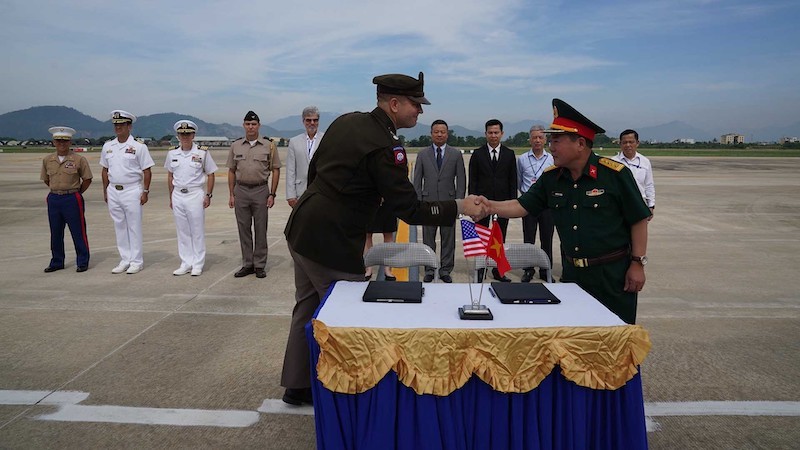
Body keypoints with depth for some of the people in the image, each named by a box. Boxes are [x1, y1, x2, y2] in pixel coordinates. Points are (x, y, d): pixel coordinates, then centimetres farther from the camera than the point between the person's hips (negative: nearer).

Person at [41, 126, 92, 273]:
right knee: (55, 233, 11)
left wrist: (76, 193, 6)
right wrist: (57, 190, 16)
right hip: (53, 199, 4)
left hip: (72, 199, -4)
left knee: (78, 232, 0)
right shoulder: (47, 160, 6)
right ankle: (57, 262, 22)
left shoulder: (79, 159, -6)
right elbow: (46, 179, 19)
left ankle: (82, 262, 10)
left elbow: (87, 179, 1)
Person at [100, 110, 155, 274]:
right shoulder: (108, 146, 9)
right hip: (113, 191, 5)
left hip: (132, 191, -5)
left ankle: (136, 261, 9)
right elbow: (105, 170, 15)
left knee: (134, 227, 1)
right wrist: (105, 191, 12)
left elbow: (146, 171, -5)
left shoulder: (138, 147, -5)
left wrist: (145, 191, -10)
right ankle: (125, 260, 19)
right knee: (119, 227, 10)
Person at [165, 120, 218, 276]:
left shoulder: (202, 153, -4)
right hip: (177, 196, 4)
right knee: (182, 232, 10)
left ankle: (198, 265, 10)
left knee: (197, 232, 1)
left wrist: (208, 195, -6)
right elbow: (170, 175, 15)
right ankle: (186, 263, 19)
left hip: (195, 195, -4)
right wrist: (171, 197, 12)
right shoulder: (172, 154, 6)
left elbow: (210, 175, 0)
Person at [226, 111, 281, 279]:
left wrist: (272, 194, -6)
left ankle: (260, 265, 12)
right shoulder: (235, 146, 8)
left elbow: (276, 170, 1)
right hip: (241, 191, 3)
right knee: (244, 229, 7)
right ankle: (247, 264, 17)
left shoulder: (269, 145, 0)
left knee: (261, 229, 2)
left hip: (261, 191, -2)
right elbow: (231, 171, 11)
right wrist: (231, 194, 5)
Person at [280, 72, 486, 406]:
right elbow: (409, 210, -19)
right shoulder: (384, 147, -20)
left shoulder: (346, 121, 6)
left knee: (307, 309, 20)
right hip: (331, 243, -9)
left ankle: (297, 386, 34)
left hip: (301, 230, 10)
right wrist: (459, 207, -12)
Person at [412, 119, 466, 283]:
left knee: (448, 239, 5)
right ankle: (429, 270, 16)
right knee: (428, 239, 6)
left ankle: (445, 270, 16)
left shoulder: (456, 154, 4)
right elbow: (417, 180, 5)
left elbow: (461, 180, 4)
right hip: (428, 202, 0)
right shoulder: (422, 154, 5)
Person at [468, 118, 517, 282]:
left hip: (503, 201, 1)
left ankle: (498, 270, 16)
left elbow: (513, 180, 6)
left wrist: (513, 201, -1)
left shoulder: (509, 154, 6)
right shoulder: (477, 154, 2)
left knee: (500, 238, 7)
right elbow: (472, 180, 1)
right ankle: (480, 269, 13)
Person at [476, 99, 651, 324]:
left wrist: (637, 263, -10)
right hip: (573, 272, 5)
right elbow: (522, 206, 1)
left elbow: (639, 220, -9)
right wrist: (491, 206, -15)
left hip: (613, 273, -5)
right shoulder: (551, 177, 1)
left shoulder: (615, 173, -13)